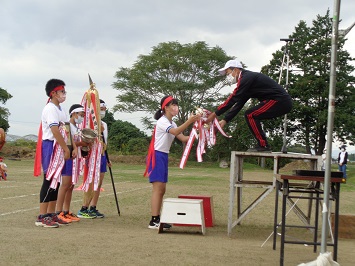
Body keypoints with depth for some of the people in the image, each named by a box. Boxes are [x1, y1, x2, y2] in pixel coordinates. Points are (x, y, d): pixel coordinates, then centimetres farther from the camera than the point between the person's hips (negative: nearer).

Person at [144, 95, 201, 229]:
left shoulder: (172, 123, 16)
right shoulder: (162, 121, -12)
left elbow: (183, 138, 7)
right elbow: (175, 132, -31)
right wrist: (189, 121, -41)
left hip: (164, 156, 10)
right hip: (156, 156, -10)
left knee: (161, 189, 8)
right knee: (158, 188, -14)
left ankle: (157, 219, 11)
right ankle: (153, 221, -16)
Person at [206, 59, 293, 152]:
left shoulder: (247, 78, -11)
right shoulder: (248, 77, 19)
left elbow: (232, 99, -15)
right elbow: (239, 104, 18)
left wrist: (215, 114, -11)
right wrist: (225, 120, 12)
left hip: (280, 101, -10)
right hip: (284, 103, 10)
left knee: (250, 115, -11)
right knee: (253, 117, 14)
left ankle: (263, 145, -11)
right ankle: (263, 145, 13)